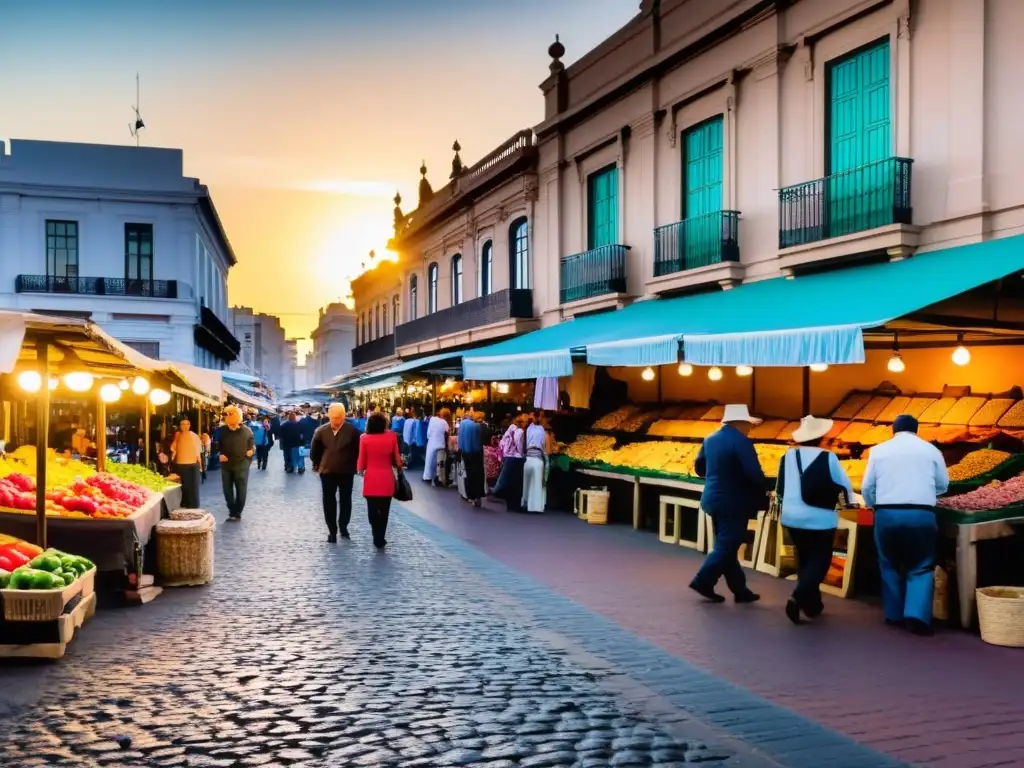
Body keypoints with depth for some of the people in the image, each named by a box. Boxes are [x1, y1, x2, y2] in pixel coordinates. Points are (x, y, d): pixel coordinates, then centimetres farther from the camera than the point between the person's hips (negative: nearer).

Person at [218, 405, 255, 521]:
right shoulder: (222, 431, -1)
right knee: (227, 491, 10)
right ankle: (232, 512, 23)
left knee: (241, 491, 2)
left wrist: (251, 451, -17)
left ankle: (237, 513, 13)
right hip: (226, 465, 2)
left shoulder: (247, 431, -5)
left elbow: (252, 446, 3)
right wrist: (219, 454, -7)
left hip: (241, 465, -2)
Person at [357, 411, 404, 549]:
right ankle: (380, 539, 15)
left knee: (372, 510, 9)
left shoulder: (364, 438, -7)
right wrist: (399, 467, 21)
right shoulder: (391, 437, -6)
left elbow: (361, 461, -3)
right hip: (387, 478, 1)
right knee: (384, 511, 12)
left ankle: (377, 539, 5)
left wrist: (360, 469, 19)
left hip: (371, 479, -1)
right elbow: (397, 459, 0)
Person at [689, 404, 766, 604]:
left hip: (714, 499, 9)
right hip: (734, 503, -9)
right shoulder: (742, 442, -17)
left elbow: (699, 468, 17)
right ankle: (703, 581, -3)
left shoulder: (710, 439, 8)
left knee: (725, 545, 12)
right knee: (727, 546, -1)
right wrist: (763, 493, -6)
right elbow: (754, 474, -24)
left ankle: (740, 590, 18)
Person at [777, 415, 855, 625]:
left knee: (804, 558, 19)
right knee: (819, 561, 6)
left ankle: (811, 603, 26)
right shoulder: (828, 458, -11)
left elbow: (779, 489, 7)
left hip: (792, 517, 4)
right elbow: (845, 485, 0)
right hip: (820, 519, -4)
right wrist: (848, 500, 22)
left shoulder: (788, 456, -2)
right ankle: (798, 598, -13)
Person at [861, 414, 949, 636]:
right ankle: (917, 615, -6)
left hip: (887, 514, 1)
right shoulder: (930, 450, 8)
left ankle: (894, 614, 20)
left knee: (890, 565, 17)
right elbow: (943, 486, 15)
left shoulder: (879, 450, 8)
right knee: (921, 567, 8)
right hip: (921, 515, -1)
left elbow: (867, 487, 7)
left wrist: (873, 505, 27)